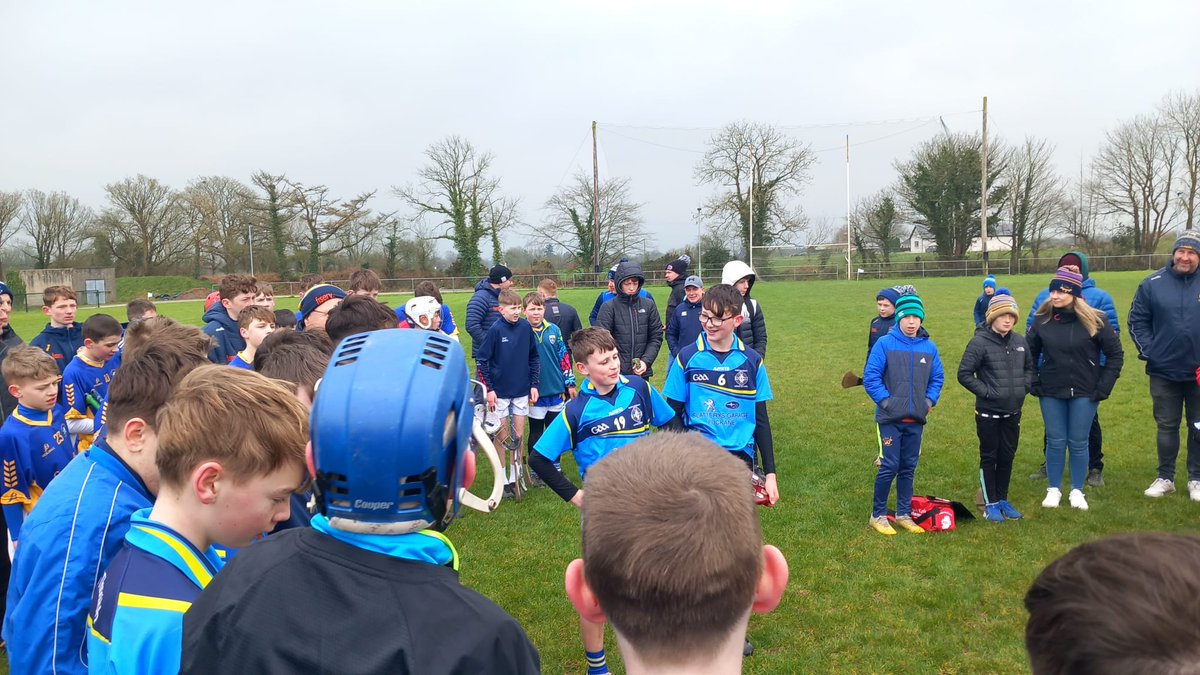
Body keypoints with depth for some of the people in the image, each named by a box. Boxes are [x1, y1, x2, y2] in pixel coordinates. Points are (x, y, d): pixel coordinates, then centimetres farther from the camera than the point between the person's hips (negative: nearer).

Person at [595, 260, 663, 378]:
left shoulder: (648, 305, 4)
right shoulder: (609, 307, -4)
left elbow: (656, 337, 6)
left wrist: (646, 361, -7)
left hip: (642, 373, 3)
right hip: (616, 373, -3)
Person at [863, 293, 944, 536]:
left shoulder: (929, 347, 4)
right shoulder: (884, 344, -9)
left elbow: (937, 377, 13)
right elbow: (870, 376, -8)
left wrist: (930, 401, 0)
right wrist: (884, 400, -14)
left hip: (916, 420, 4)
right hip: (891, 419, -4)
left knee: (908, 468, 12)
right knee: (889, 466, -4)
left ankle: (904, 514, 25)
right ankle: (878, 515, 10)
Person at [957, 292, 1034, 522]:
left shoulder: (1019, 341, 3)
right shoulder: (980, 342, -14)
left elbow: (1029, 367, 17)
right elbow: (964, 374, -13)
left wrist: (1024, 387, 2)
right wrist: (986, 392, -16)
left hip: (1013, 412, 5)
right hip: (988, 412, -5)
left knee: (1007, 457, 14)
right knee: (989, 457, 7)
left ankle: (1003, 500, 28)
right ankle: (991, 503, 17)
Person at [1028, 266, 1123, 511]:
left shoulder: (1093, 320, -9)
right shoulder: (1042, 319, -4)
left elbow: (1115, 354, -1)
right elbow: (1029, 354, 8)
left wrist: (1103, 387, -5)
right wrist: (1034, 384, 2)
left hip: (1084, 393, -1)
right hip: (1051, 393, 1)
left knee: (1078, 443, 6)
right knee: (1055, 442, 6)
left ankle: (1077, 491, 21)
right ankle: (1054, 489, 20)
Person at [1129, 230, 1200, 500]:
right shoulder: (1153, 284, -3)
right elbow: (1137, 321, 3)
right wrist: (1148, 351, -7)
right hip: (1164, 371, 0)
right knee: (1166, 426, 11)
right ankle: (1165, 478, 23)